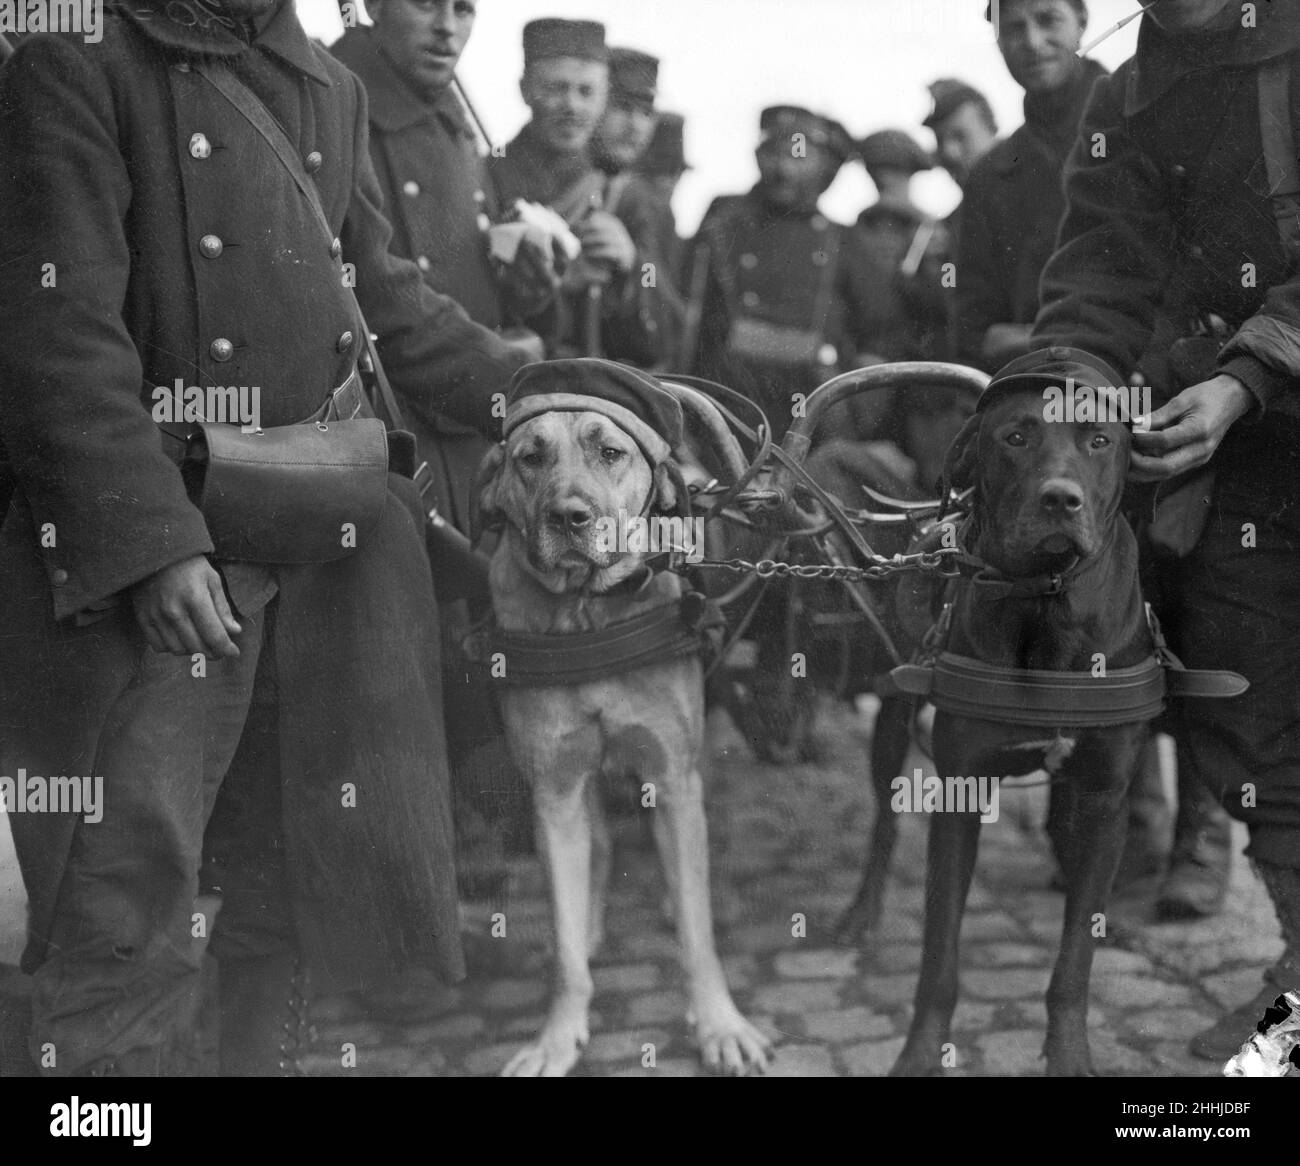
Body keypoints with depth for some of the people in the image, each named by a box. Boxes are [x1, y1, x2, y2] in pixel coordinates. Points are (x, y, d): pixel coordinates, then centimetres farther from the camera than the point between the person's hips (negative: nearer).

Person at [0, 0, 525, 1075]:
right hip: (160, 547, -6)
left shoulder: (332, 90, 14)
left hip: (329, 546, 6)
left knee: (292, 881, 14)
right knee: (129, 913, -6)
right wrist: (153, 544, -23)